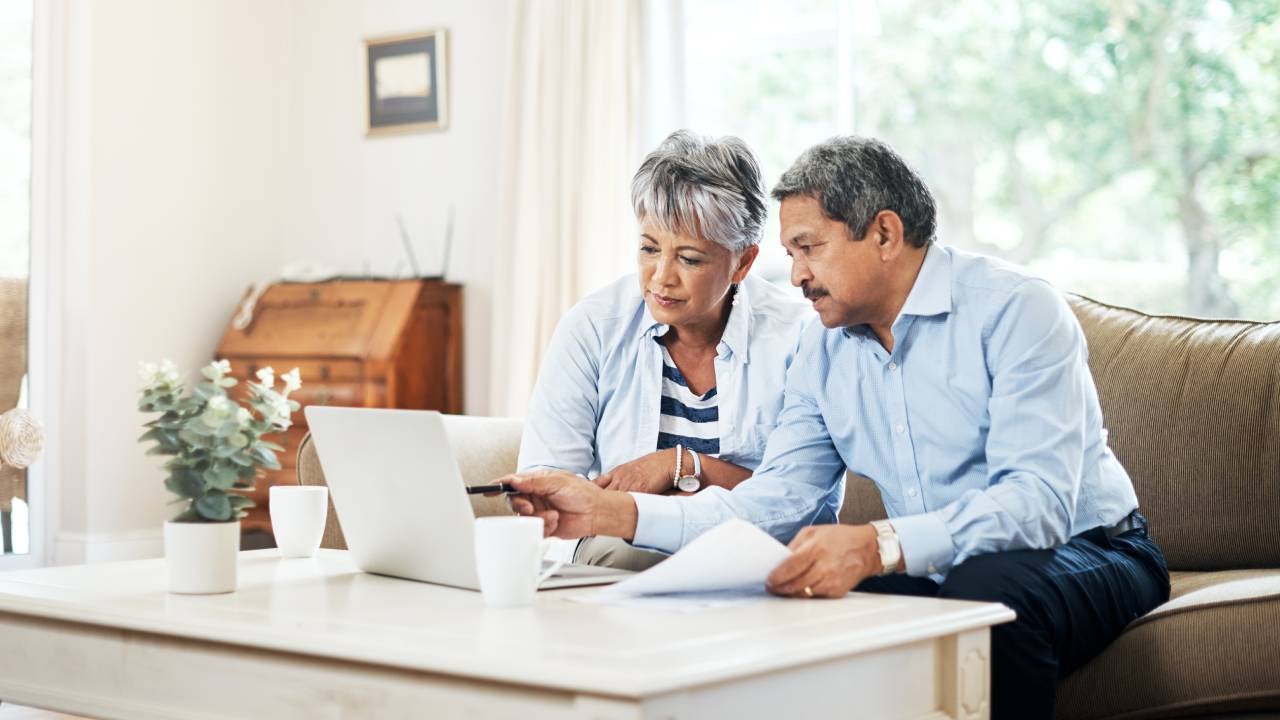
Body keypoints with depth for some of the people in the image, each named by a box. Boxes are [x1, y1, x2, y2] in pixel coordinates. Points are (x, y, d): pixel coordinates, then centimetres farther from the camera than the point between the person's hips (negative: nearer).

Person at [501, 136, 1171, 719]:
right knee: (782, 602, -20)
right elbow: (778, 499, -1)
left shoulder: (1015, 310, -15)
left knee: (989, 588, -37)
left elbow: (1038, 500, -27)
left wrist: (878, 546, -42)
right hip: (931, 573, 5)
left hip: (1088, 551, -5)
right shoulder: (823, 351, 6)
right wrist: (613, 512, -13)